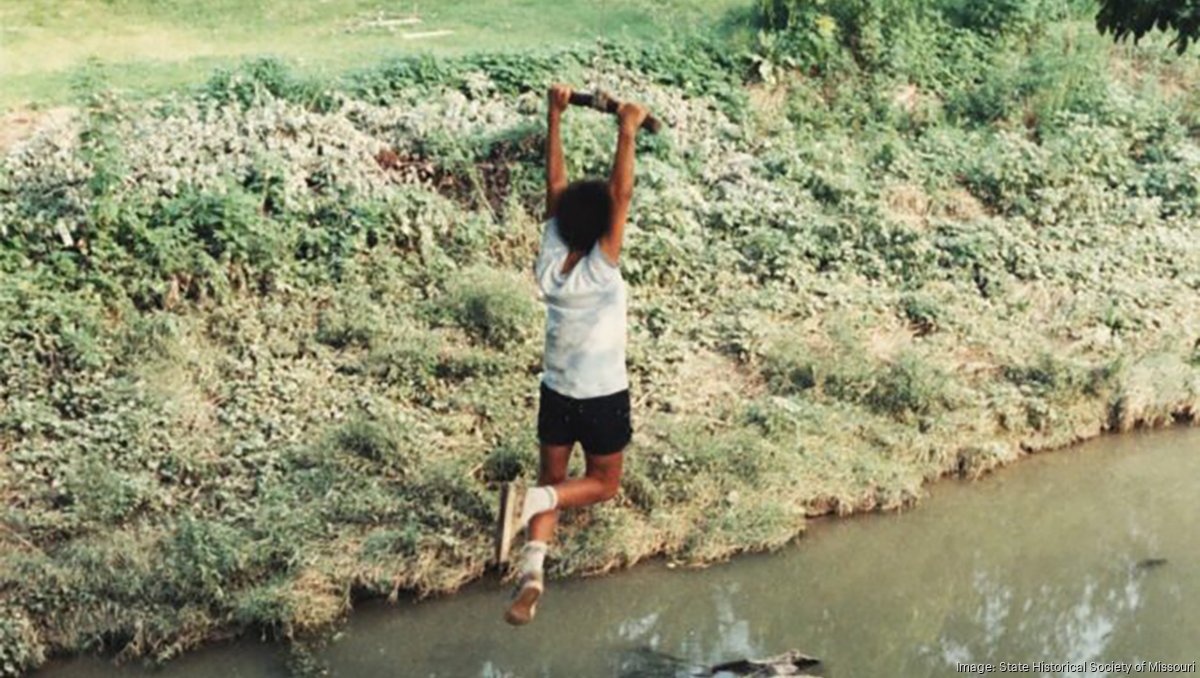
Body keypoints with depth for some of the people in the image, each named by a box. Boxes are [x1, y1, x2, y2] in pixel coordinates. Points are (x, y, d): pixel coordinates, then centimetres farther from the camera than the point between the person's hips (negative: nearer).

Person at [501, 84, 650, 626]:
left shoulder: (548, 262, -12)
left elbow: (554, 185, -8)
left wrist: (555, 118, -5)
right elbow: (621, 197, -29)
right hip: (604, 397, -4)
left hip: (556, 393, 4)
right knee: (602, 483, 15)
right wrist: (627, 133, -30)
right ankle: (540, 499, -15)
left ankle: (533, 562, -13)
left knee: (552, 478, 13)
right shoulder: (601, 270, -23)